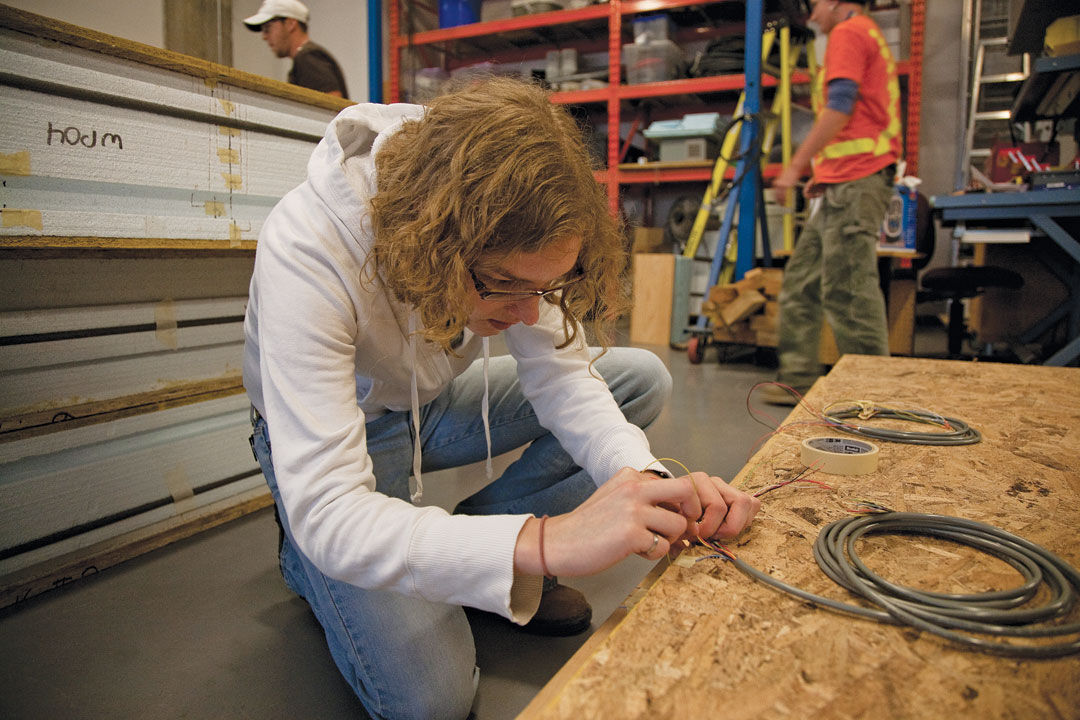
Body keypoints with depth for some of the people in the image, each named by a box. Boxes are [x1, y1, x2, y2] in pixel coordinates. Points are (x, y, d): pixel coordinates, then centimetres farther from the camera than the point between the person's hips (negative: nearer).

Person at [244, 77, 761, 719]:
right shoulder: (306, 255, -37)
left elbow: (563, 377, -15)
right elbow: (327, 514, -40)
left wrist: (647, 480, -34)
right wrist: (547, 541, -51)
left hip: (431, 403, 5)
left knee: (644, 380, -7)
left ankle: (471, 542, -1)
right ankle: (307, 562, 11)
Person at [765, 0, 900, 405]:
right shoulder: (872, 37, 29)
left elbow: (839, 109, -16)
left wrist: (795, 167, -15)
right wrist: (825, 174, 23)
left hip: (853, 183, -10)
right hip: (847, 182, 11)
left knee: (848, 289, -11)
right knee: (802, 280, 10)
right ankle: (799, 379, 13)